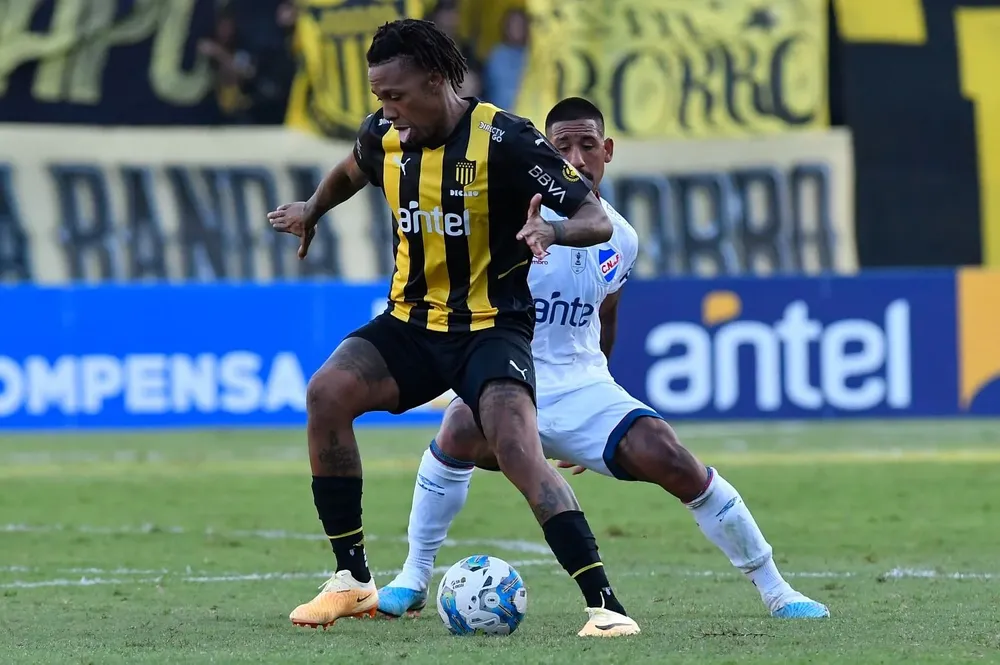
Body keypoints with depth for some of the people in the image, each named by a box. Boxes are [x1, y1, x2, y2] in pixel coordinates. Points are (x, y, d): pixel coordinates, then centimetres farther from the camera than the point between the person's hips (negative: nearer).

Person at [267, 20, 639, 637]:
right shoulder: (383, 138, 1)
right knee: (327, 393, -20)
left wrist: (553, 229, -36)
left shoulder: (504, 140, -17)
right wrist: (313, 209, 21)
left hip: (492, 326, -5)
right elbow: (352, 171, 30)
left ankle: (605, 603, -27)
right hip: (412, 323, 5)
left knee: (518, 447, -29)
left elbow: (597, 220, -19)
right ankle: (354, 582, -8)